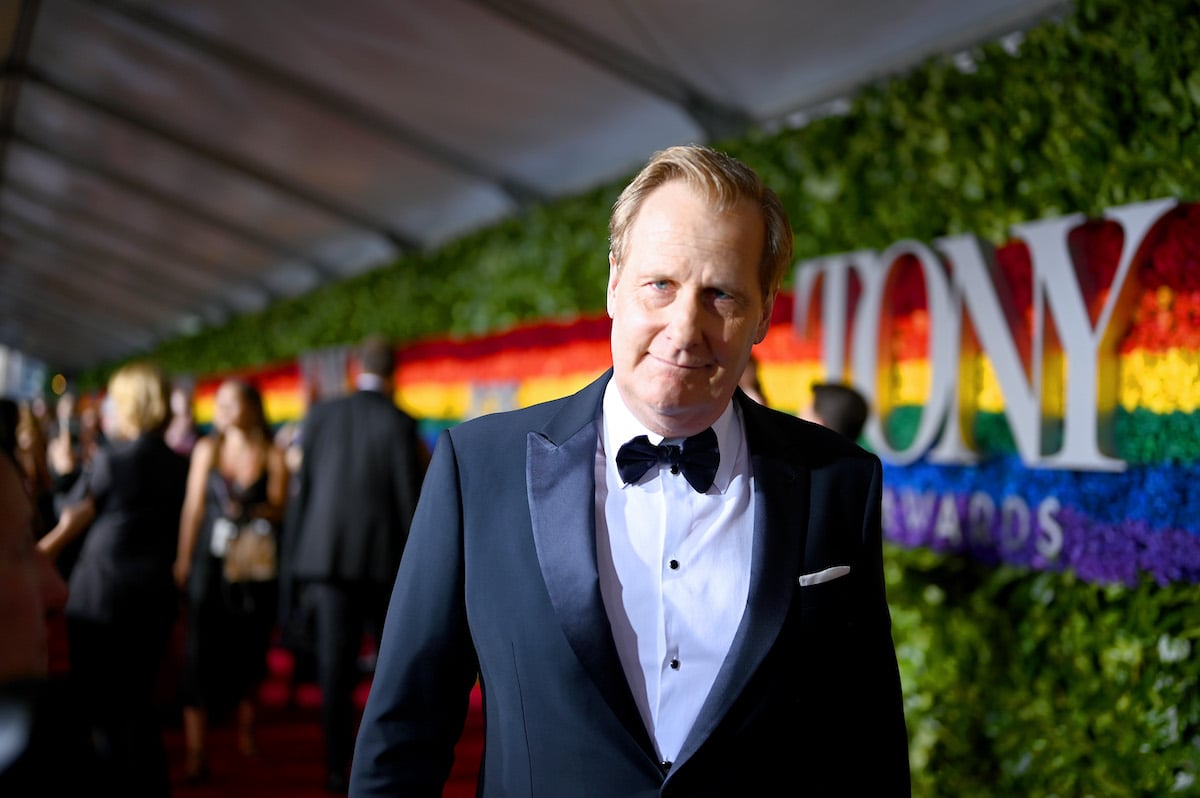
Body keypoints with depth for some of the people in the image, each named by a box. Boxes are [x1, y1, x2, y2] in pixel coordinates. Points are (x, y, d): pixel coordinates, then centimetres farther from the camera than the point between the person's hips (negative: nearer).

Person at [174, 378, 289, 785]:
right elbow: (193, 507, 6)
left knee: (250, 648, 8)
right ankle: (195, 752, -8)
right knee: (202, 650, -7)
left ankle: (246, 728, 29)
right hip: (210, 563, 0)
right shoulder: (207, 449, 5)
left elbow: (279, 510, 1)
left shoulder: (272, 456, 0)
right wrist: (183, 559, 4)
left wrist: (253, 510, -19)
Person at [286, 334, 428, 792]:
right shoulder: (400, 423, -6)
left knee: (335, 665, 3)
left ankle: (337, 767, 2)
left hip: (327, 555, 2)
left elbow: (303, 488, 6)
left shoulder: (321, 415, 4)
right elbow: (410, 498, -7)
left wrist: (301, 564, 13)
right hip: (382, 558, -2)